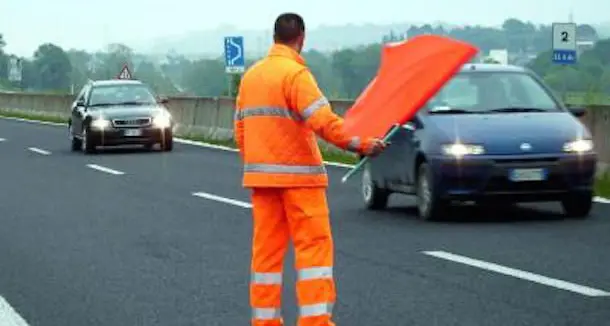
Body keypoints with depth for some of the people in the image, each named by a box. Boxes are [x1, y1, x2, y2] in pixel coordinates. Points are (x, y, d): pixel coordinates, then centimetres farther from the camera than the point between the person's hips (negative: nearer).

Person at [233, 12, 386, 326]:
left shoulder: (250, 76, 11)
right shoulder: (295, 73, -11)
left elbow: (241, 130, 14)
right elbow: (323, 121, -22)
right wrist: (362, 144, -18)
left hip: (261, 175, 7)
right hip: (297, 175, -7)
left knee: (266, 249, 9)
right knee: (314, 245, -4)